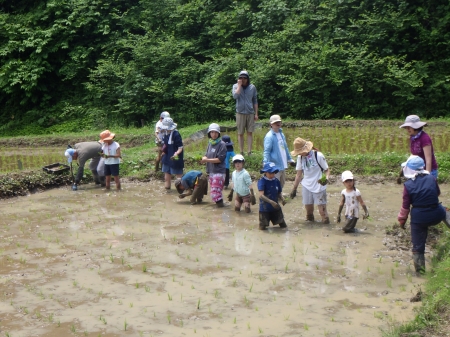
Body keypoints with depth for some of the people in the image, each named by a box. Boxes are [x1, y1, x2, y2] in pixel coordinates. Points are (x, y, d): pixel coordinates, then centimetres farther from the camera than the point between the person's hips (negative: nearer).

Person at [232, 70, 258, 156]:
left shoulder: (252, 87, 7)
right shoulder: (236, 86, 3)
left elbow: (255, 101, 11)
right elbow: (235, 96, -17)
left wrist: (256, 113, 7)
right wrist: (239, 85, -12)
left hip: (250, 113, 1)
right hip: (240, 113, -1)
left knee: (250, 133, -2)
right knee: (240, 133, 2)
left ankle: (249, 152, 0)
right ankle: (241, 152, 7)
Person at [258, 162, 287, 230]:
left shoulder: (276, 181, -1)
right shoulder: (262, 181, -17)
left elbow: (279, 193, 8)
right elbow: (261, 195, -27)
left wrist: (282, 199, -14)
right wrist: (271, 202, -38)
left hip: (275, 207, 4)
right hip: (265, 208, -4)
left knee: (283, 226, 6)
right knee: (263, 228, 5)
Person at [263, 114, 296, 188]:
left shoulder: (281, 134, 11)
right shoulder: (269, 136, -15)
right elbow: (266, 151, -19)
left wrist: (290, 159, 25)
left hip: (282, 165, 9)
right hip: (275, 166, -9)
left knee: (282, 183, 20)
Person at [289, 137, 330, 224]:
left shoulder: (318, 155, -12)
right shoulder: (300, 157, 4)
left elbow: (327, 170, -5)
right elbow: (299, 174, 11)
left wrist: (326, 178, -27)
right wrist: (294, 189, 10)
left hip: (319, 187, -4)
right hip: (306, 187, 4)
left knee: (322, 211, -8)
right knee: (308, 210, 5)